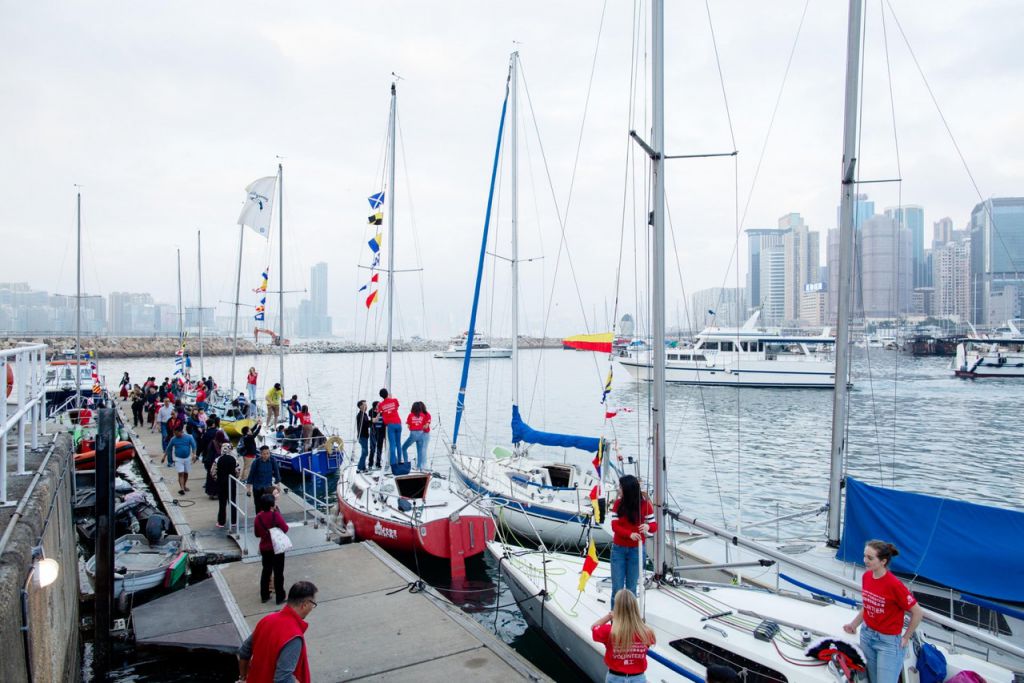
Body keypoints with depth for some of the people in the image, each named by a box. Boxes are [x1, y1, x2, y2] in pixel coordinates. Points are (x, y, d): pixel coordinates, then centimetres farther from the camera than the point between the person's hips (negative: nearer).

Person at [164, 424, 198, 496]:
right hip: (178, 458, -1)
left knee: (186, 473, 13)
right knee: (180, 473, -11)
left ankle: (184, 485, 32)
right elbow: (169, 448, 7)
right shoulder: (173, 439, -5)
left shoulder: (188, 437, -9)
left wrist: (194, 455, -15)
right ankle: (181, 488, -16)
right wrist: (170, 457, 10)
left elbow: (193, 446, -6)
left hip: (187, 458, 1)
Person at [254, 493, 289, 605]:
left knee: (266, 571, 19)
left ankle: (264, 595, 27)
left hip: (264, 548, 5)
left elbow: (257, 533, 5)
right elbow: (285, 528, -12)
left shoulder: (258, 517, -5)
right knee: (278, 572, 5)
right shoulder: (275, 515, -20)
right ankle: (280, 597, 12)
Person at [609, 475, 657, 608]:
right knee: (617, 588, 3)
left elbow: (654, 524, -5)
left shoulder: (644, 504, -9)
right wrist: (630, 534, -29)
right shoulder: (618, 503, -5)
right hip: (618, 549, 1)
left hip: (636, 550, -1)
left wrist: (648, 526, -29)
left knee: (631, 587, 9)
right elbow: (615, 526, -10)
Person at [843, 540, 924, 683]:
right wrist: (854, 624, 6)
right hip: (866, 635, 6)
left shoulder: (894, 584, -24)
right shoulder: (866, 576, -4)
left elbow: (918, 613, -14)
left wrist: (906, 638, -7)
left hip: (888, 641, -6)